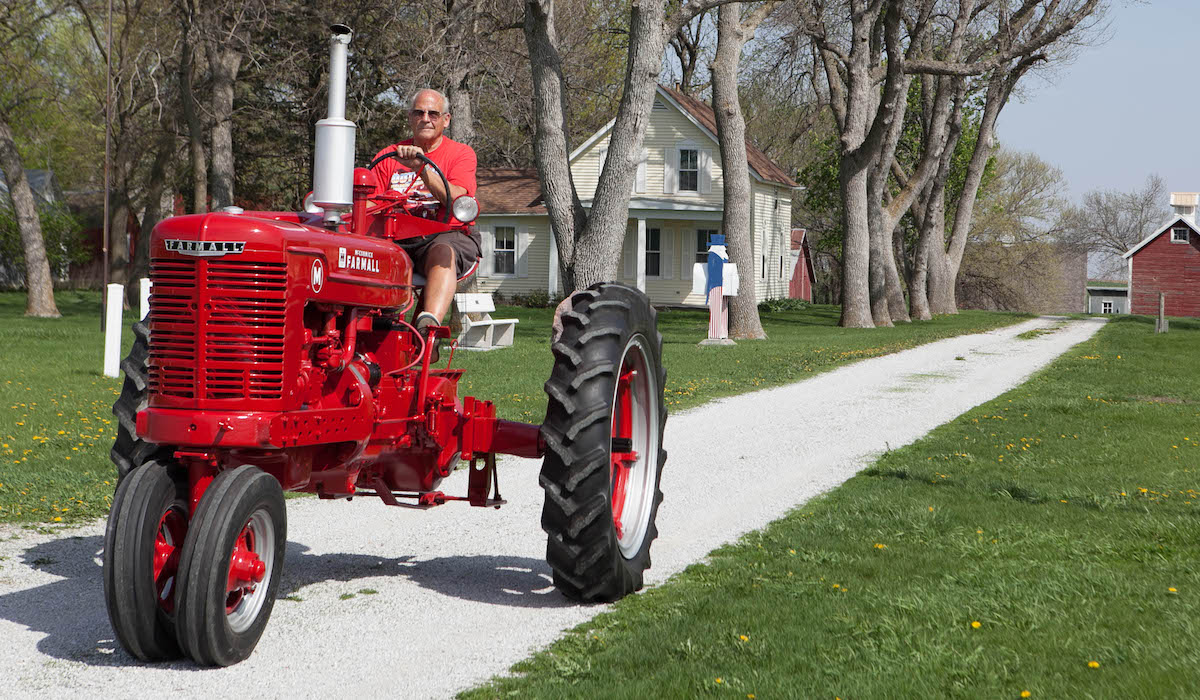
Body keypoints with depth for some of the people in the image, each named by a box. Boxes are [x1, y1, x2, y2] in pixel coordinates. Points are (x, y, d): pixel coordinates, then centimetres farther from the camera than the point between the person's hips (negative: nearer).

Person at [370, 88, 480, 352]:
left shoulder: (461, 153, 10)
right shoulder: (390, 155, 19)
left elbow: (456, 198, -9)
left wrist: (421, 166, -19)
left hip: (446, 235, -3)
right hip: (395, 239, 3)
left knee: (443, 252, -39)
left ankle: (428, 326, -60)